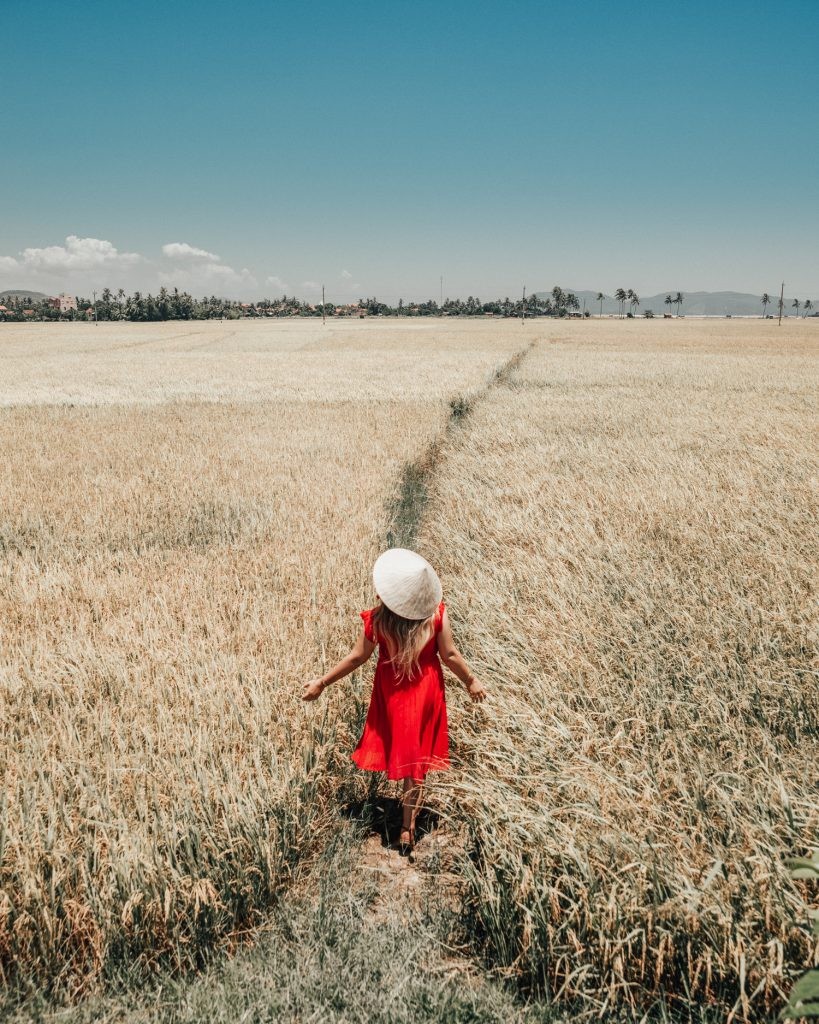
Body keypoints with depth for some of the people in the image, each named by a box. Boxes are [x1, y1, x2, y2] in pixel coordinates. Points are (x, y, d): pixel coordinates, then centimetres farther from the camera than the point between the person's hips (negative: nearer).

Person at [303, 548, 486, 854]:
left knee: (397, 745, 25)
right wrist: (471, 681, 5)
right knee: (416, 753, 14)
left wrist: (321, 683, -1)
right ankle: (407, 827, 19)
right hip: (426, 690, 0)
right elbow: (449, 655, -13)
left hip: (391, 692, 0)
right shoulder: (436, 612, -21)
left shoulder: (376, 620, -23)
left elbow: (357, 658, -14)